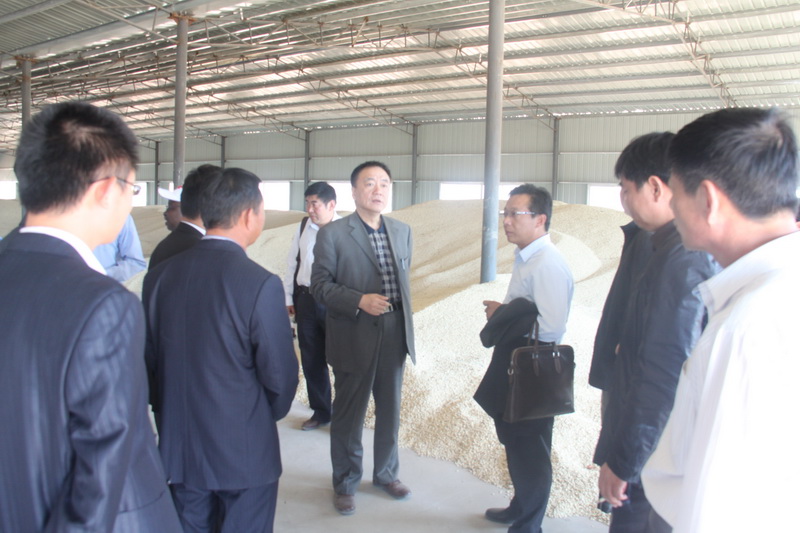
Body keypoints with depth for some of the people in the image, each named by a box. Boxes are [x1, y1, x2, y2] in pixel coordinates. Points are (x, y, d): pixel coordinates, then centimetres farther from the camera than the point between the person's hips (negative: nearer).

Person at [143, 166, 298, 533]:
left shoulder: (160, 275, -5)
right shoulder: (260, 284, -21)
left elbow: (150, 357, 3)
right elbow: (279, 374, -14)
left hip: (178, 447, 5)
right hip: (244, 450, -5)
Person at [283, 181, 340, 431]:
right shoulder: (303, 227, 5)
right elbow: (292, 263, 12)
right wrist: (288, 297, 12)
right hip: (306, 300, 5)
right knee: (311, 360, 14)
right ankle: (321, 411, 31)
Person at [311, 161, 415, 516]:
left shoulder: (402, 231, 7)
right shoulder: (332, 233, -9)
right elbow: (320, 286, -10)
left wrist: (406, 324, 14)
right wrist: (360, 300, -22)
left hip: (394, 336, 5)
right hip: (354, 338, -4)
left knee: (390, 410, 17)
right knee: (348, 414, 9)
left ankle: (386, 473, 38)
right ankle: (345, 482, 29)